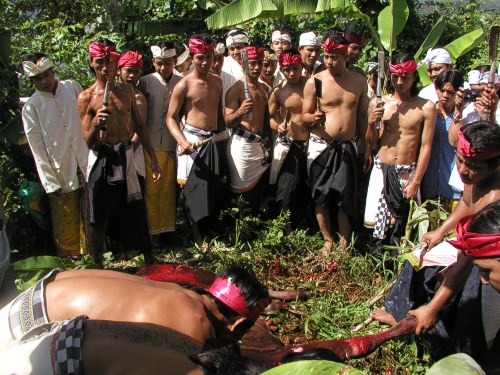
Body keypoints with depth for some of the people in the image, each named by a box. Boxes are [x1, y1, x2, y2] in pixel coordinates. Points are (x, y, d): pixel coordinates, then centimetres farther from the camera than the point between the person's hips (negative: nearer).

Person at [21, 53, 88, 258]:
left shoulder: (72, 86, 4)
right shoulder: (31, 106, -4)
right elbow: (37, 147, -5)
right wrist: (51, 182, -7)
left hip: (87, 164, 2)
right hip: (61, 174, -2)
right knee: (65, 224, 8)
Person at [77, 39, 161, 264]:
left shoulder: (126, 90, 6)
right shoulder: (86, 98, -6)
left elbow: (139, 126, 12)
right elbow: (89, 142, -7)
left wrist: (153, 159, 10)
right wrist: (95, 123, -28)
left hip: (126, 156, 3)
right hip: (102, 159, -3)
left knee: (138, 212, 10)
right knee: (100, 218, 4)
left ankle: (149, 260, 27)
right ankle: (98, 265, 20)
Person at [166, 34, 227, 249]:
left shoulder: (217, 82, 9)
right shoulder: (184, 85, -9)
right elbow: (171, 118, -9)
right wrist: (182, 141, -24)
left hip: (213, 141, 6)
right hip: (192, 140, -6)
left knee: (215, 187, 9)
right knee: (193, 188, -2)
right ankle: (196, 235, 10)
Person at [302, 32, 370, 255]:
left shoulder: (358, 81, 4)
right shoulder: (314, 82, -4)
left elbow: (362, 116, 11)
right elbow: (305, 116, 1)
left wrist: (367, 149, 11)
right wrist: (314, 117, -23)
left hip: (347, 147, 2)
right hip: (320, 147, -1)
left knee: (346, 198, 3)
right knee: (321, 197, 5)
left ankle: (344, 245, 15)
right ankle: (328, 241, 21)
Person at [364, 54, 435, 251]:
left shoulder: (426, 107, -7)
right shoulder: (380, 103, -1)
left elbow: (425, 147, -5)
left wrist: (416, 181, -6)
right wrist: (371, 122, -14)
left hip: (407, 171, -1)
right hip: (382, 168, 1)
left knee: (401, 219, 7)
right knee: (371, 220, -3)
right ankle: (377, 247, 23)